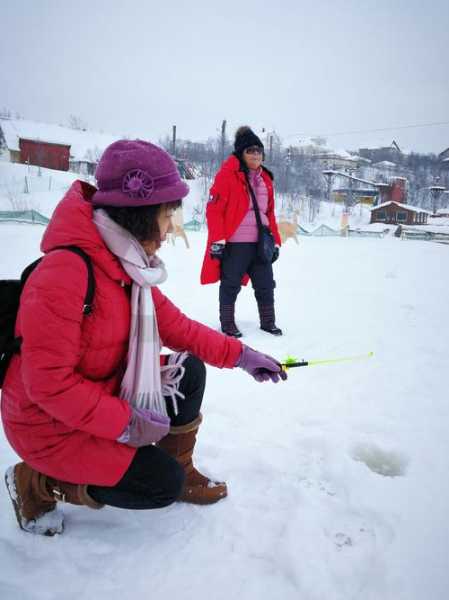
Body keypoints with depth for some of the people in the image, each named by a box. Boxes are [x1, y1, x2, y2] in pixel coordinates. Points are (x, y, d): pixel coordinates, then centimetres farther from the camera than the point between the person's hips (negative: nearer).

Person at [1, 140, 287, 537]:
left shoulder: (130, 264, -2)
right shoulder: (64, 272, -31)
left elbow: (175, 326, 3)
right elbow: (48, 383, -30)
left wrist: (240, 355, -1)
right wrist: (126, 424, -24)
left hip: (108, 392, 8)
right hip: (52, 424, -8)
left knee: (189, 371, -1)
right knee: (164, 484, -9)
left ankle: (179, 469, 16)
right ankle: (37, 484, 6)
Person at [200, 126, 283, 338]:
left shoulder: (265, 178, 13)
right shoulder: (227, 174, -8)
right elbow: (214, 209, -12)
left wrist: (275, 241, 14)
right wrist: (217, 240, -18)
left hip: (260, 243, 6)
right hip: (234, 243, -6)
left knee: (266, 285, 13)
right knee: (231, 286, 6)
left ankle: (268, 322, 28)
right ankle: (228, 323, 22)